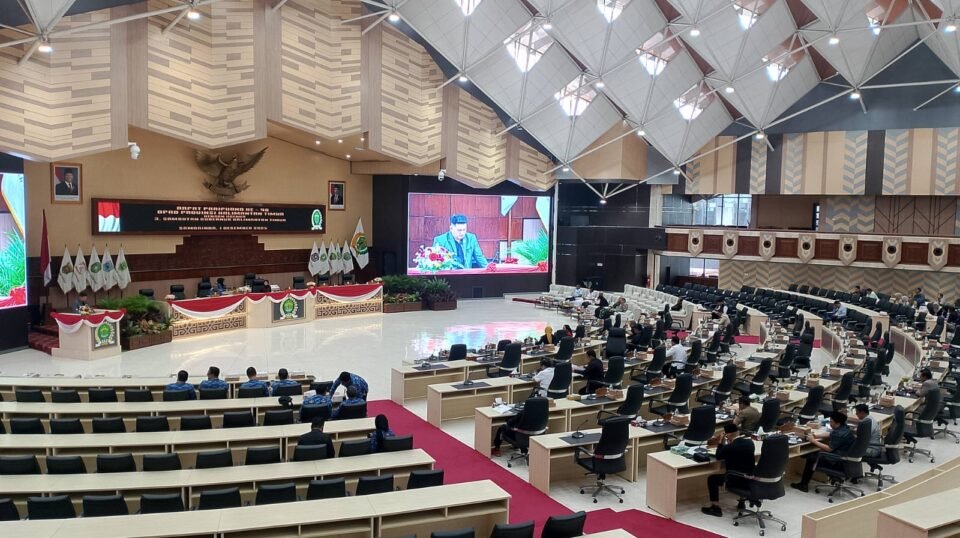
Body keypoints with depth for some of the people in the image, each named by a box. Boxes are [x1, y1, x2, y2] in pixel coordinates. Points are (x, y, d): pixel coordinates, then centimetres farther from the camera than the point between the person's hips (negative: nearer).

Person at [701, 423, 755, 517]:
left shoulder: (729, 447, -19)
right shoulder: (750, 442, 1)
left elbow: (718, 457, 0)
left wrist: (721, 442, 4)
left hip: (736, 480, -7)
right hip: (750, 479, 7)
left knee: (712, 479, 9)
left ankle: (715, 508, 9)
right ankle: (741, 502, 45)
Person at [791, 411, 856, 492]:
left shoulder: (839, 434, -26)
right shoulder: (844, 427, 5)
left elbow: (829, 448, -23)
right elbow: (830, 435, 19)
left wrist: (813, 441, -14)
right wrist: (816, 436, 9)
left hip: (839, 462, -10)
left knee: (811, 458, -1)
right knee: (814, 454, 18)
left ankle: (803, 485, 11)